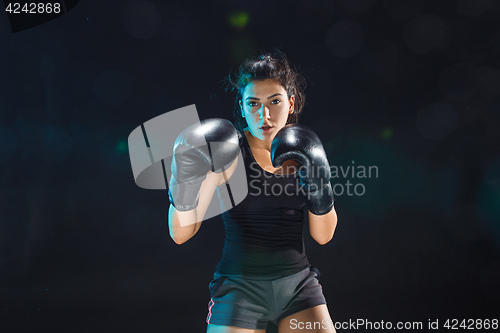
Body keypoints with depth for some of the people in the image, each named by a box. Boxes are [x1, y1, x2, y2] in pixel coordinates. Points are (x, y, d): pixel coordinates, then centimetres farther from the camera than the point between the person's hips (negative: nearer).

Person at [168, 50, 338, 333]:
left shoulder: (302, 150, 2)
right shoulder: (228, 153, -9)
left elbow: (323, 235, 4)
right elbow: (181, 234, -12)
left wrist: (320, 189, -13)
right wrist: (185, 187, -29)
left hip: (299, 283, 3)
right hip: (240, 287, -3)